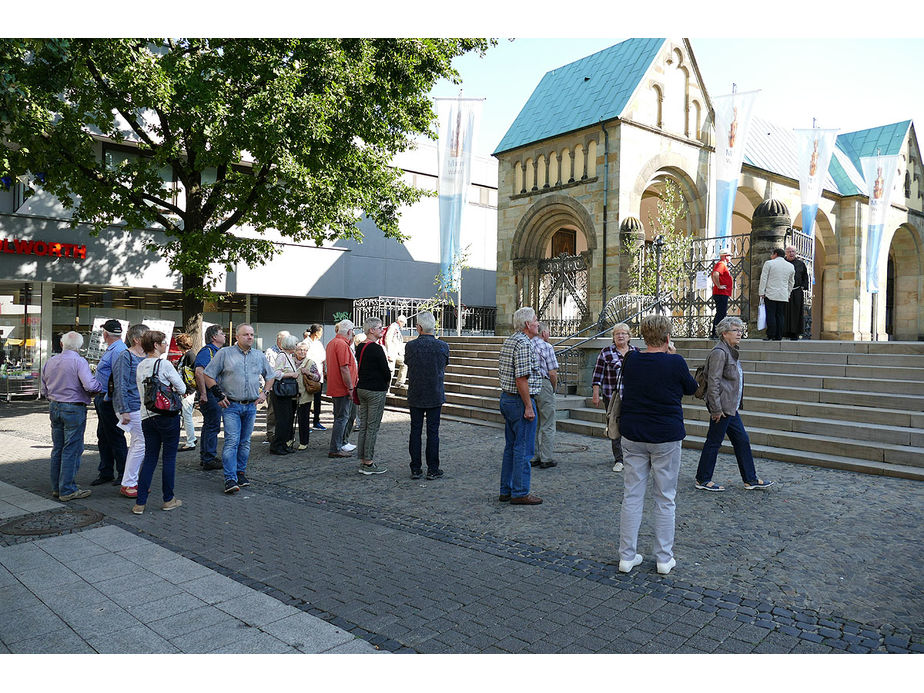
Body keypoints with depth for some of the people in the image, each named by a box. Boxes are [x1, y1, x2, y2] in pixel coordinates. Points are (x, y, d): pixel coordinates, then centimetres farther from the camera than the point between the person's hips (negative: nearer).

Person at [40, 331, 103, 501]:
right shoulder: (79, 361, -14)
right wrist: (102, 387, -7)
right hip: (73, 409, -7)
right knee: (71, 450, -2)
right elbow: (90, 385, -26)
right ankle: (67, 490, 2)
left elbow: (43, 390, 16)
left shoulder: (50, 362, 9)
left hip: (54, 407, 7)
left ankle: (57, 487, 24)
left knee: (57, 448, 16)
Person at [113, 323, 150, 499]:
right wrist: (124, 411, -19)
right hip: (132, 407, -9)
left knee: (137, 443, 14)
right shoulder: (126, 357, -12)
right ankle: (127, 484, 2)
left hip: (143, 406, 9)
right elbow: (120, 385, -16)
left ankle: (130, 482, 25)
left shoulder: (145, 357, 13)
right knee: (142, 443, -9)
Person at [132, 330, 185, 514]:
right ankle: (168, 500, 12)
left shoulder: (140, 366, 10)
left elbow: (140, 389, 19)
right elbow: (182, 388, -7)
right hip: (168, 415, -6)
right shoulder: (164, 364, -12)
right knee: (169, 457, 4)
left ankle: (140, 503, 7)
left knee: (149, 458, 10)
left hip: (147, 416, 6)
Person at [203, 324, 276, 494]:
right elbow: (208, 375, 0)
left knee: (245, 442, 12)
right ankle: (230, 479, -11)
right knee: (232, 441, -11)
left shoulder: (260, 356, 10)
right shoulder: (224, 354, -2)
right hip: (231, 405, -4)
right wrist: (218, 394, -7)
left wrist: (264, 392, 8)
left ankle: (241, 472, 25)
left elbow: (270, 376, 22)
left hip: (251, 406, 4)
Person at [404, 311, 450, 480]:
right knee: (433, 432, 5)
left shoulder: (410, 346, -9)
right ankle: (433, 470, 9)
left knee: (415, 431, 8)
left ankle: (415, 469, 13)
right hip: (435, 395, 0)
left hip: (415, 396, 0)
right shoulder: (443, 346, -7)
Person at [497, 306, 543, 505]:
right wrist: (528, 406, -19)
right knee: (523, 449, -1)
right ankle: (520, 493, 6)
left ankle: (506, 491, 21)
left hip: (506, 398, 10)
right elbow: (521, 378, -22)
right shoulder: (523, 344, -17)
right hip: (520, 401, -10)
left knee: (510, 447, 15)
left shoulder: (509, 341, 13)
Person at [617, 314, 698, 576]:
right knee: (665, 499, 9)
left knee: (632, 496, 9)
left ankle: (627, 556, 16)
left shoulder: (630, 360, -3)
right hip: (666, 437, -3)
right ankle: (664, 559, 18)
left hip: (632, 436, 3)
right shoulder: (675, 363, -12)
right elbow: (691, 387, 5)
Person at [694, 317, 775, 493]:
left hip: (730, 407, 10)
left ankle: (750, 479, 21)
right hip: (722, 407, -10)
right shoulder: (719, 352, -15)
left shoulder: (731, 352, 16)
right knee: (714, 442, -1)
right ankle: (702, 480, 9)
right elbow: (713, 382, -20)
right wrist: (716, 409, -22)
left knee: (742, 440, 12)